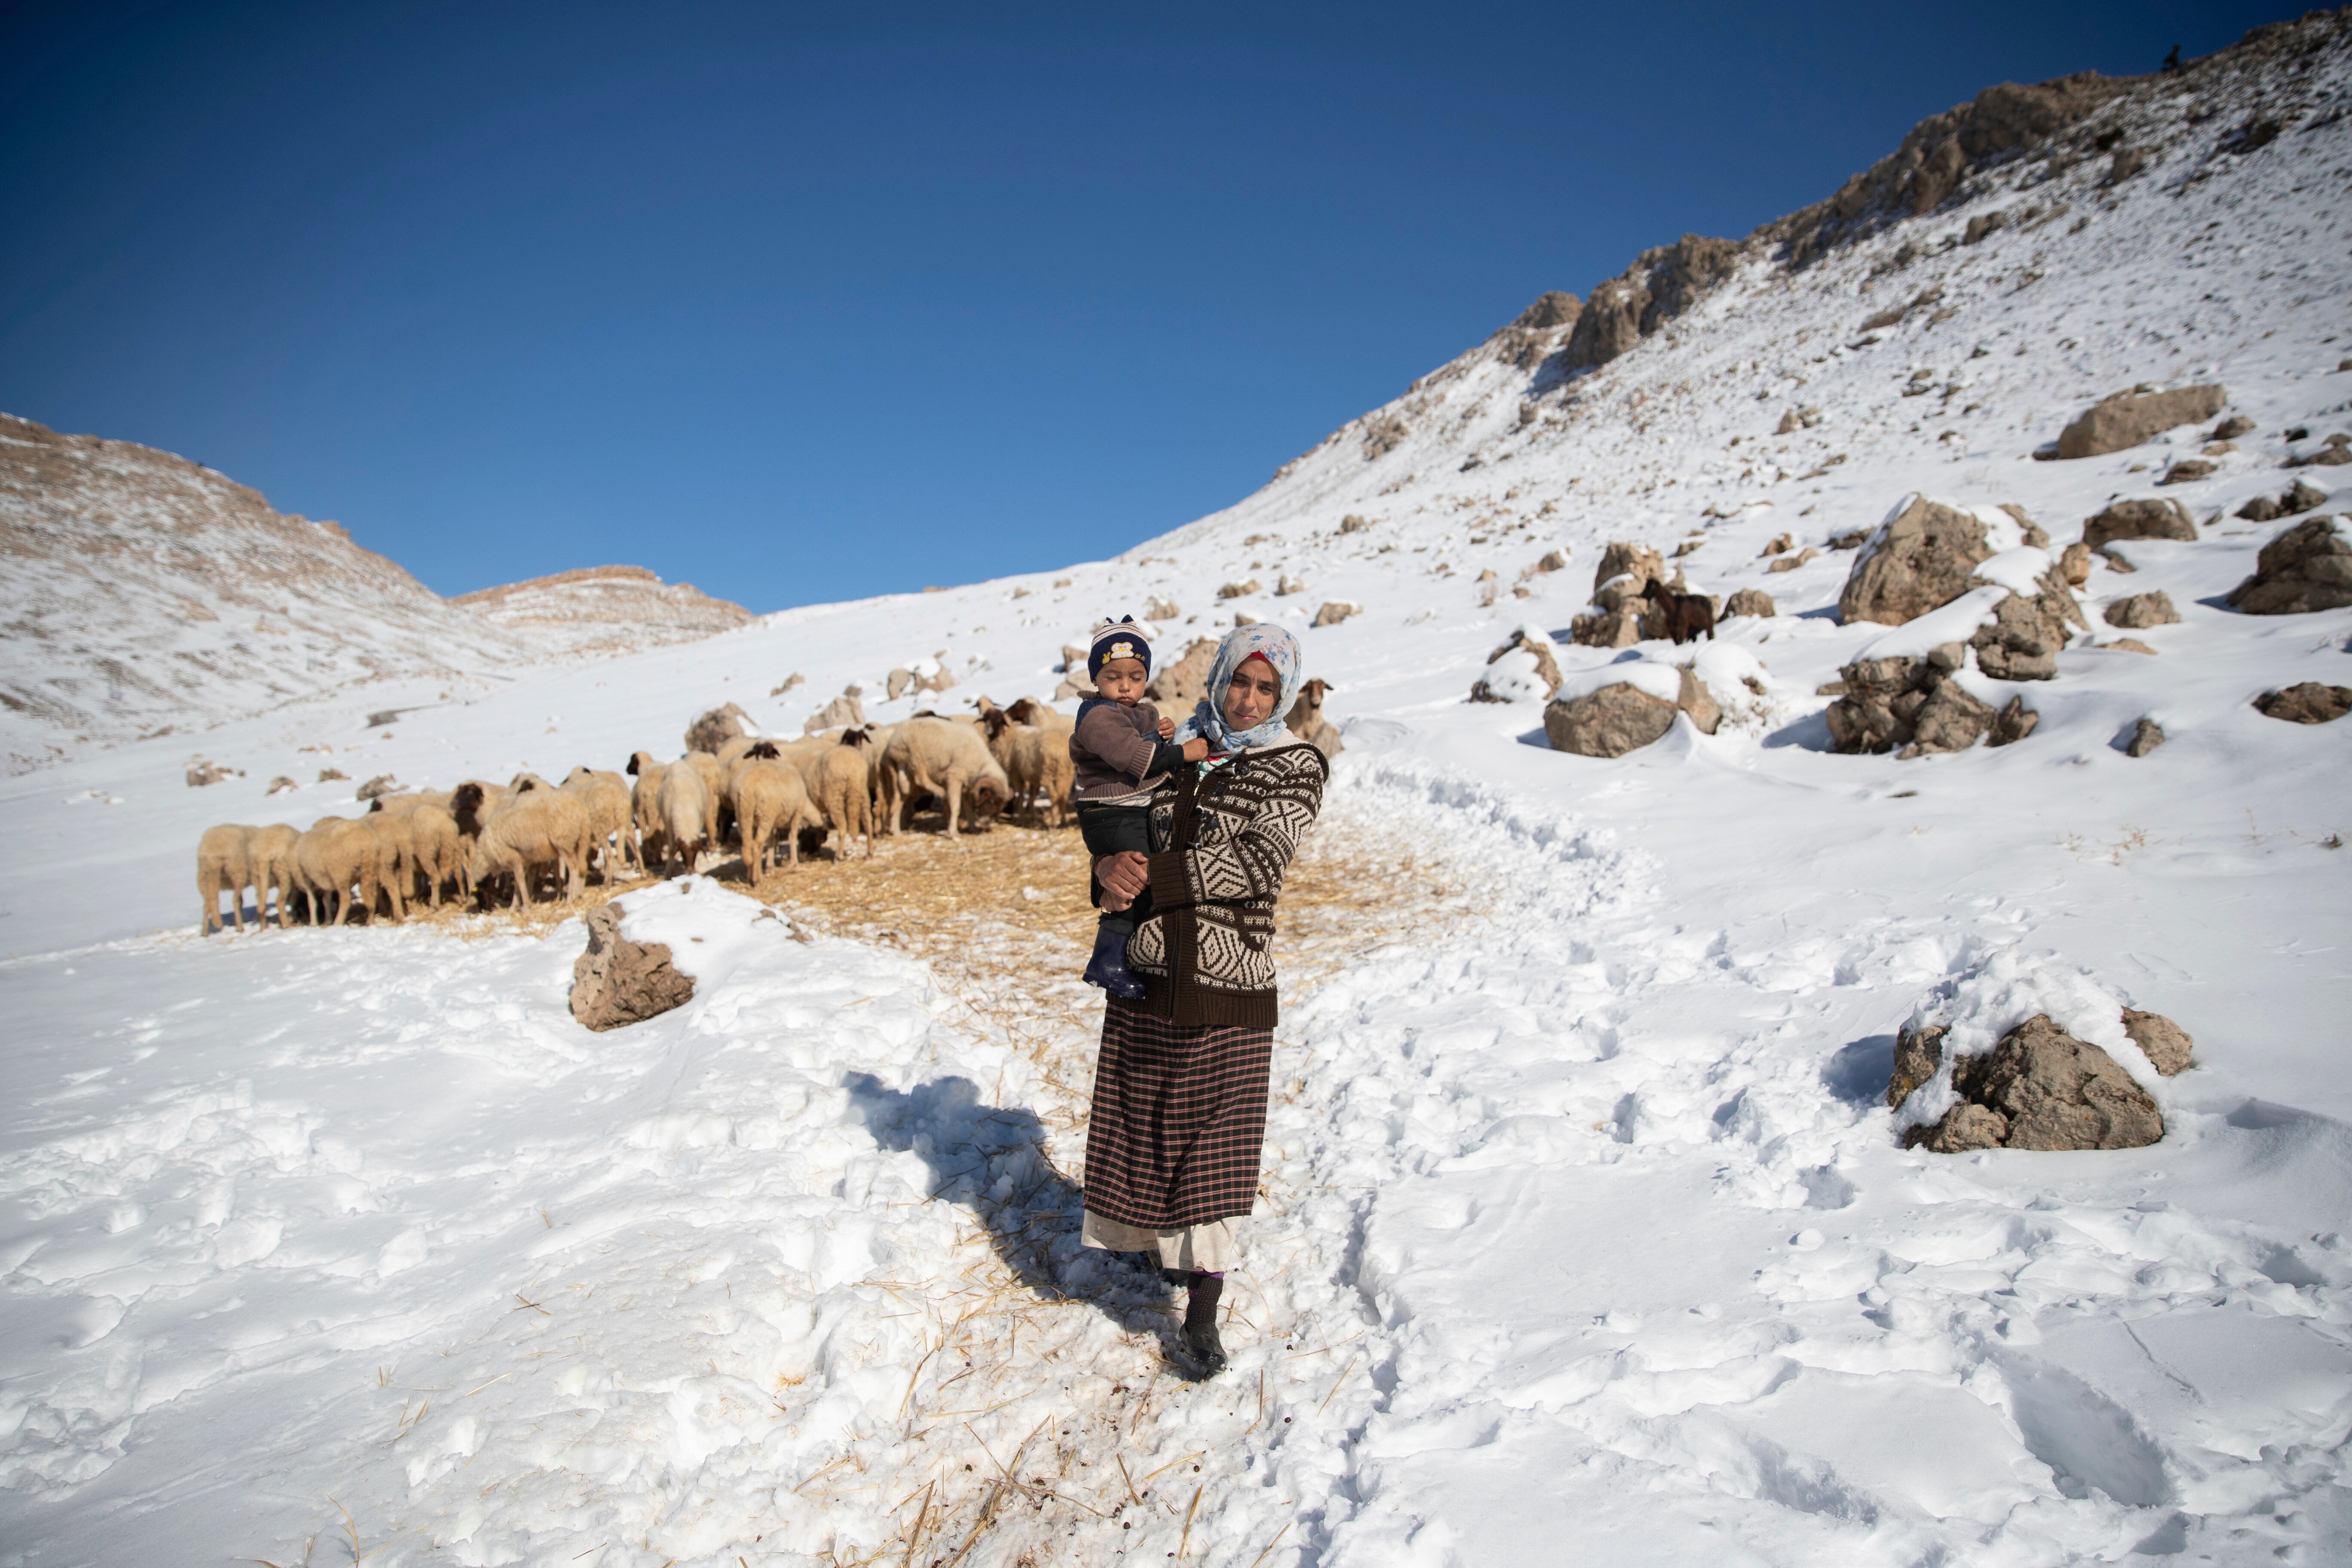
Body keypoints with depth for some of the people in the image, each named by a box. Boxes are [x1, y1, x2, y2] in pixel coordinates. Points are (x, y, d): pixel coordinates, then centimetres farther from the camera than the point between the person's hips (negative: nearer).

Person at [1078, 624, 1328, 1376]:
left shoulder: (1294, 767, -5)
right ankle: (1158, 1243, 41)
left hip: (1228, 985, -4)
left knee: (1212, 1147, 2)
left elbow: (1256, 862, -18)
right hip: (1145, 975, 4)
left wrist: (1152, 875, -21)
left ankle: (1201, 1316, 15)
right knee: (1143, 1128, 15)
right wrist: (1111, 871, -15)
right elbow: (1124, 840, 9)